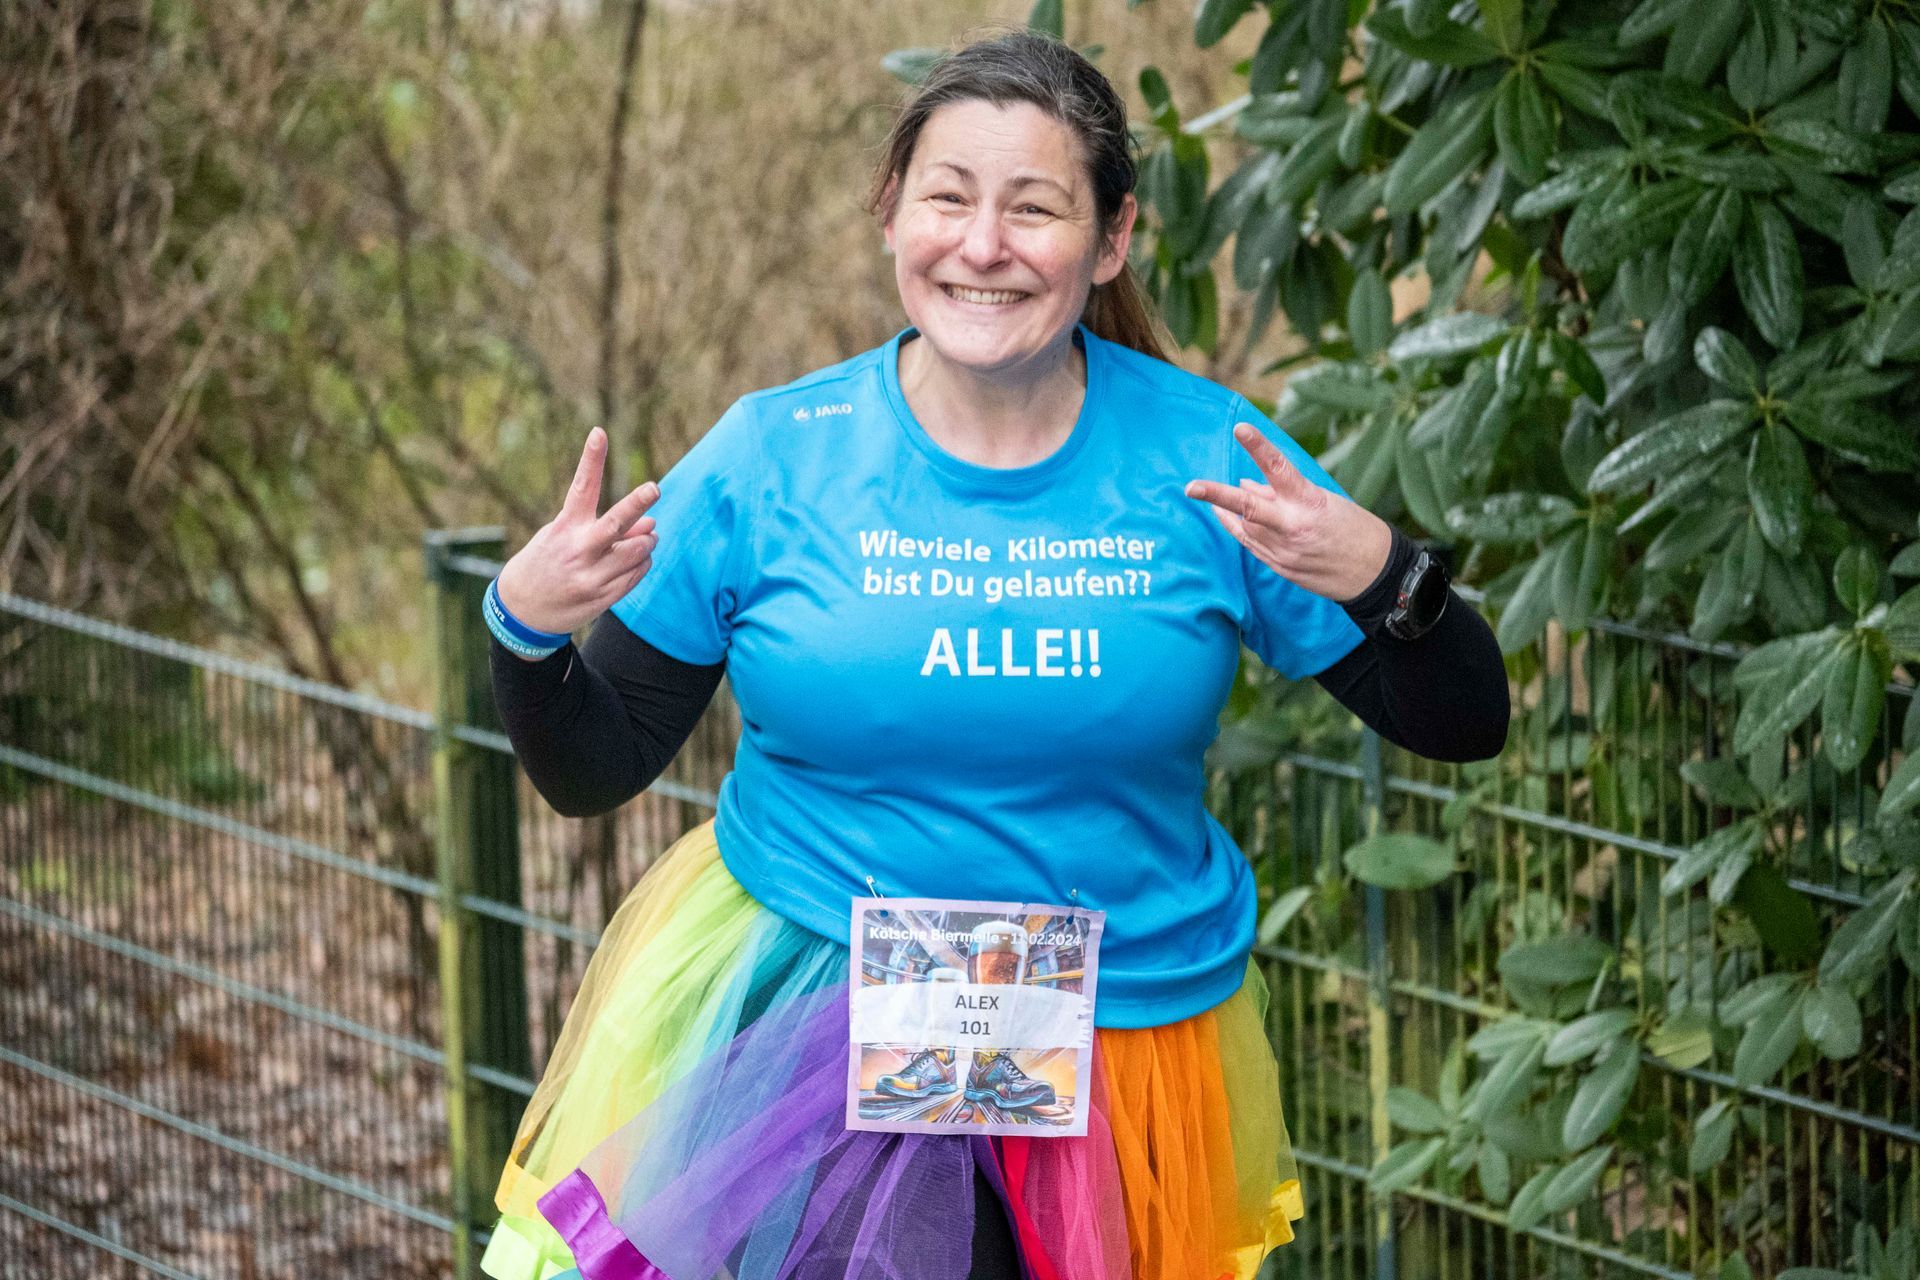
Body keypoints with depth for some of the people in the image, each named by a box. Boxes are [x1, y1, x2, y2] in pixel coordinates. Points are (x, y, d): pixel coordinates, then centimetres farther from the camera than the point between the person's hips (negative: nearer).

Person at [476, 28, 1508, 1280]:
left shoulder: (1204, 458, -5)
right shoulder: (771, 458, -5)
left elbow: (1463, 726, -1)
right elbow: (590, 768, 2)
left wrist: (1384, 579, -21)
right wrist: (525, 625, -18)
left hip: (1123, 1035, 1)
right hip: (806, 1017, -1)